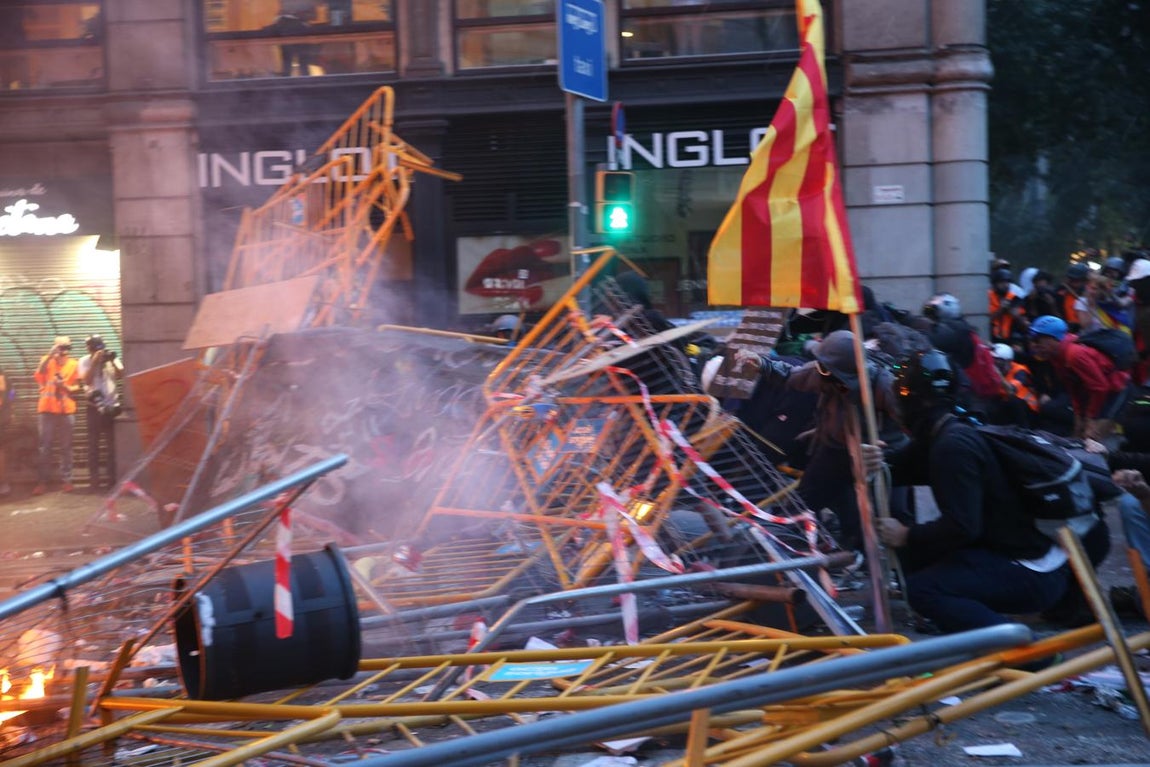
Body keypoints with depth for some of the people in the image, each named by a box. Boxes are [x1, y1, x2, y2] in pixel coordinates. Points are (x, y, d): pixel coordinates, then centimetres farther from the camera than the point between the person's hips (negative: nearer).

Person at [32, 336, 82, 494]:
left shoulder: (74, 365, 7)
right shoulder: (47, 361, 4)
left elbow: (77, 388, 6)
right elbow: (39, 372, -17)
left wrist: (65, 386, -14)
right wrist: (51, 354, -21)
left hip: (66, 410, 0)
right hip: (47, 409, 0)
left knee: (66, 447, 3)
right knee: (45, 446, 1)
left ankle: (66, 480, 7)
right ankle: (43, 481, 4)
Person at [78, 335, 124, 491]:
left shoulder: (111, 358, 5)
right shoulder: (85, 361, -1)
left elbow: (120, 375, -5)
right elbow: (87, 380, -14)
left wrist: (113, 361, -18)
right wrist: (95, 361, -18)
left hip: (111, 405, 2)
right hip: (95, 406, -2)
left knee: (111, 443, 6)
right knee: (94, 443, 0)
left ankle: (112, 478, 11)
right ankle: (94, 478, 3)